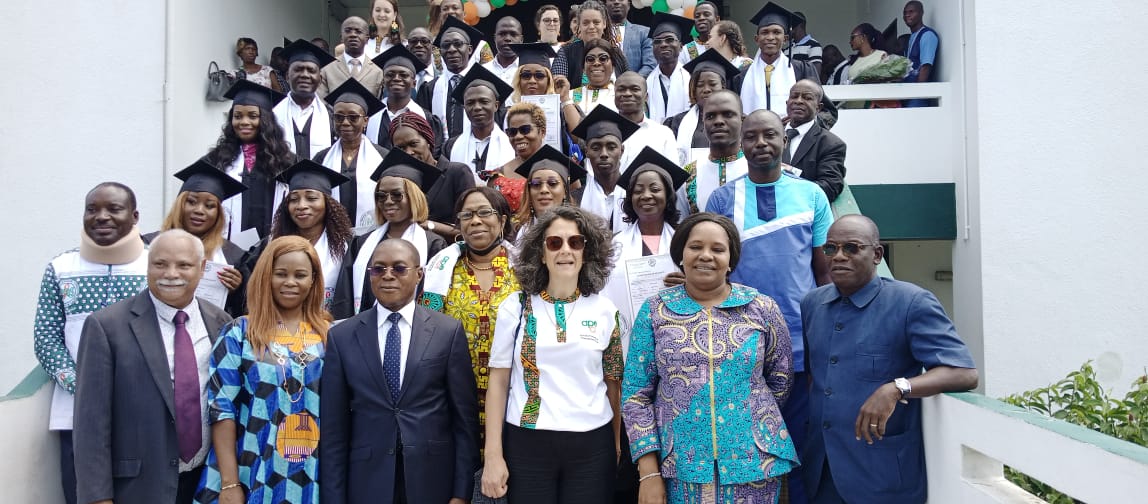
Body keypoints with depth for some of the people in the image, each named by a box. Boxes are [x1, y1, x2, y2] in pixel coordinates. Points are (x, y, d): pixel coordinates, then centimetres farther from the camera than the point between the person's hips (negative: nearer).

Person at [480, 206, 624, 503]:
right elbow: (498, 380, 0)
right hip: (527, 441, -1)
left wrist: (617, 444, 7)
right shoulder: (515, 306, 0)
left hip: (591, 444, 1)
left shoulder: (604, 310, 3)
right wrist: (493, 455, -4)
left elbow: (613, 381, 9)